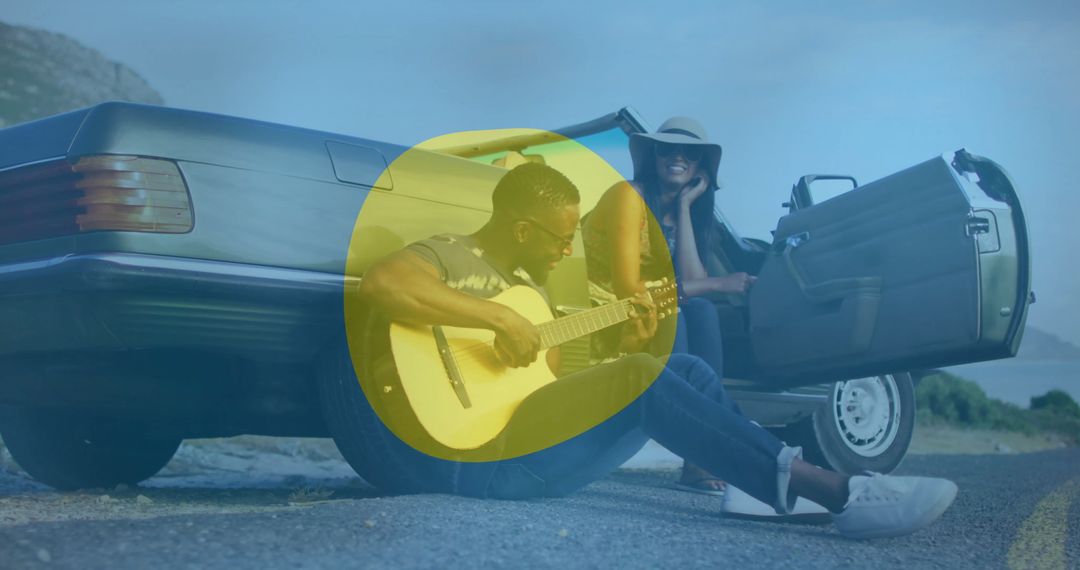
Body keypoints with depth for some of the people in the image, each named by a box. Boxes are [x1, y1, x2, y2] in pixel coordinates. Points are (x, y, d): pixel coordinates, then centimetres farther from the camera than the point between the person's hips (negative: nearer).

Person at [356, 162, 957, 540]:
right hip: (451, 453, -10)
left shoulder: (529, 284, 23)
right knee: (642, 378, -25)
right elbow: (378, 282, -29)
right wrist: (500, 319, -26)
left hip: (517, 435, 10)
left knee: (685, 370, 2)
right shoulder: (449, 256, -5)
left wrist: (623, 342, 7)